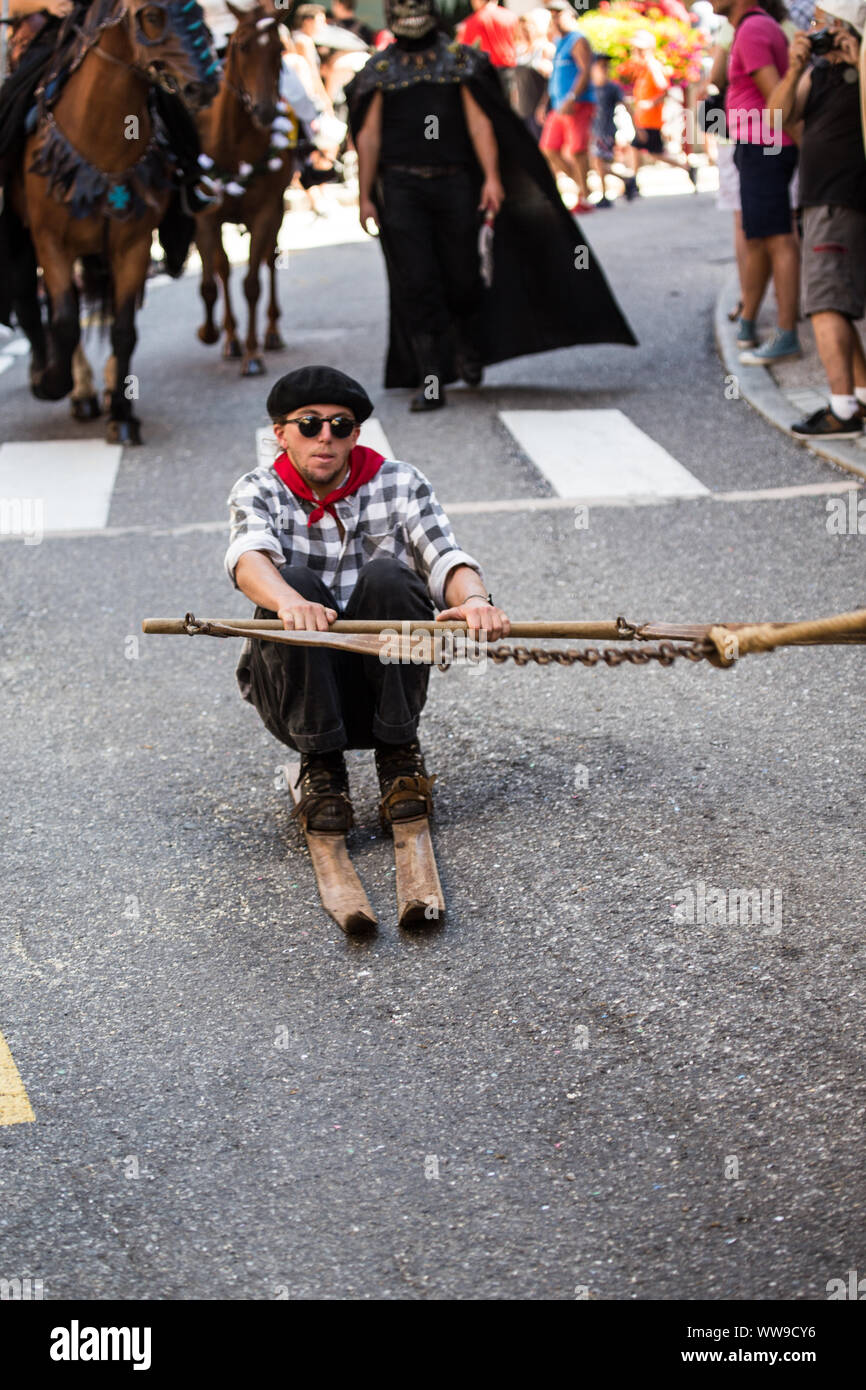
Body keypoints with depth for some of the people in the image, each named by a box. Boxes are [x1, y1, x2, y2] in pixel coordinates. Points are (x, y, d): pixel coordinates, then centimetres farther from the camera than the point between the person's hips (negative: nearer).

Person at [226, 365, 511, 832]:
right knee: (294, 582, -27)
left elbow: (445, 557, -16)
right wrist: (288, 602, -49)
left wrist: (473, 599, -40)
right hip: (295, 687, 0)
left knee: (386, 575, -25)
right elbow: (249, 554, -25)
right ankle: (321, 766, -18)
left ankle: (399, 754, -13)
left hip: (381, 684, 1)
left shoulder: (400, 484, 1)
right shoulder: (258, 490, -2)